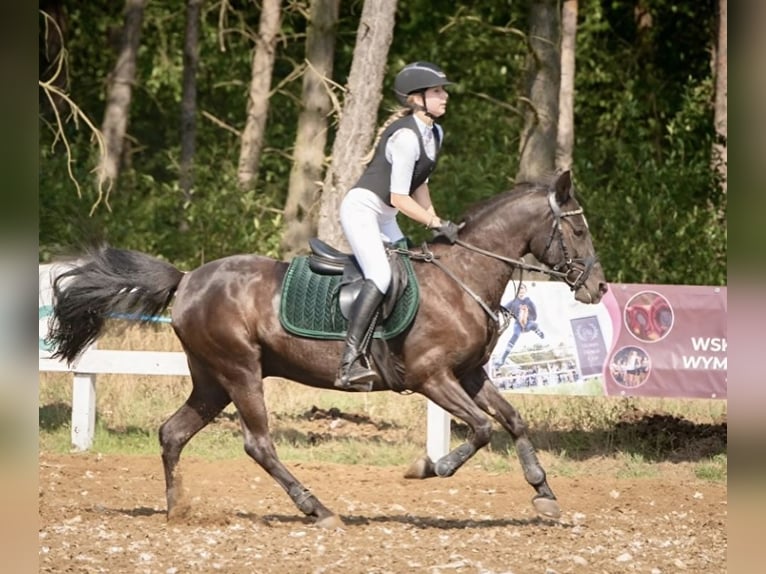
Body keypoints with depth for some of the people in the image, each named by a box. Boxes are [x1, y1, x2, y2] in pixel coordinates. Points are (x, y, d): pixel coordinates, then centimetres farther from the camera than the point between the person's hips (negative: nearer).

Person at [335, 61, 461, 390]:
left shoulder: (434, 134, 9)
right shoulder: (406, 137, -21)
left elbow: (419, 186, 18)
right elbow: (399, 197, -21)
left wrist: (435, 222, 9)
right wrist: (437, 224, -18)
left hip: (385, 219, 11)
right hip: (362, 209, -11)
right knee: (380, 276, -28)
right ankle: (350, 363, -37)